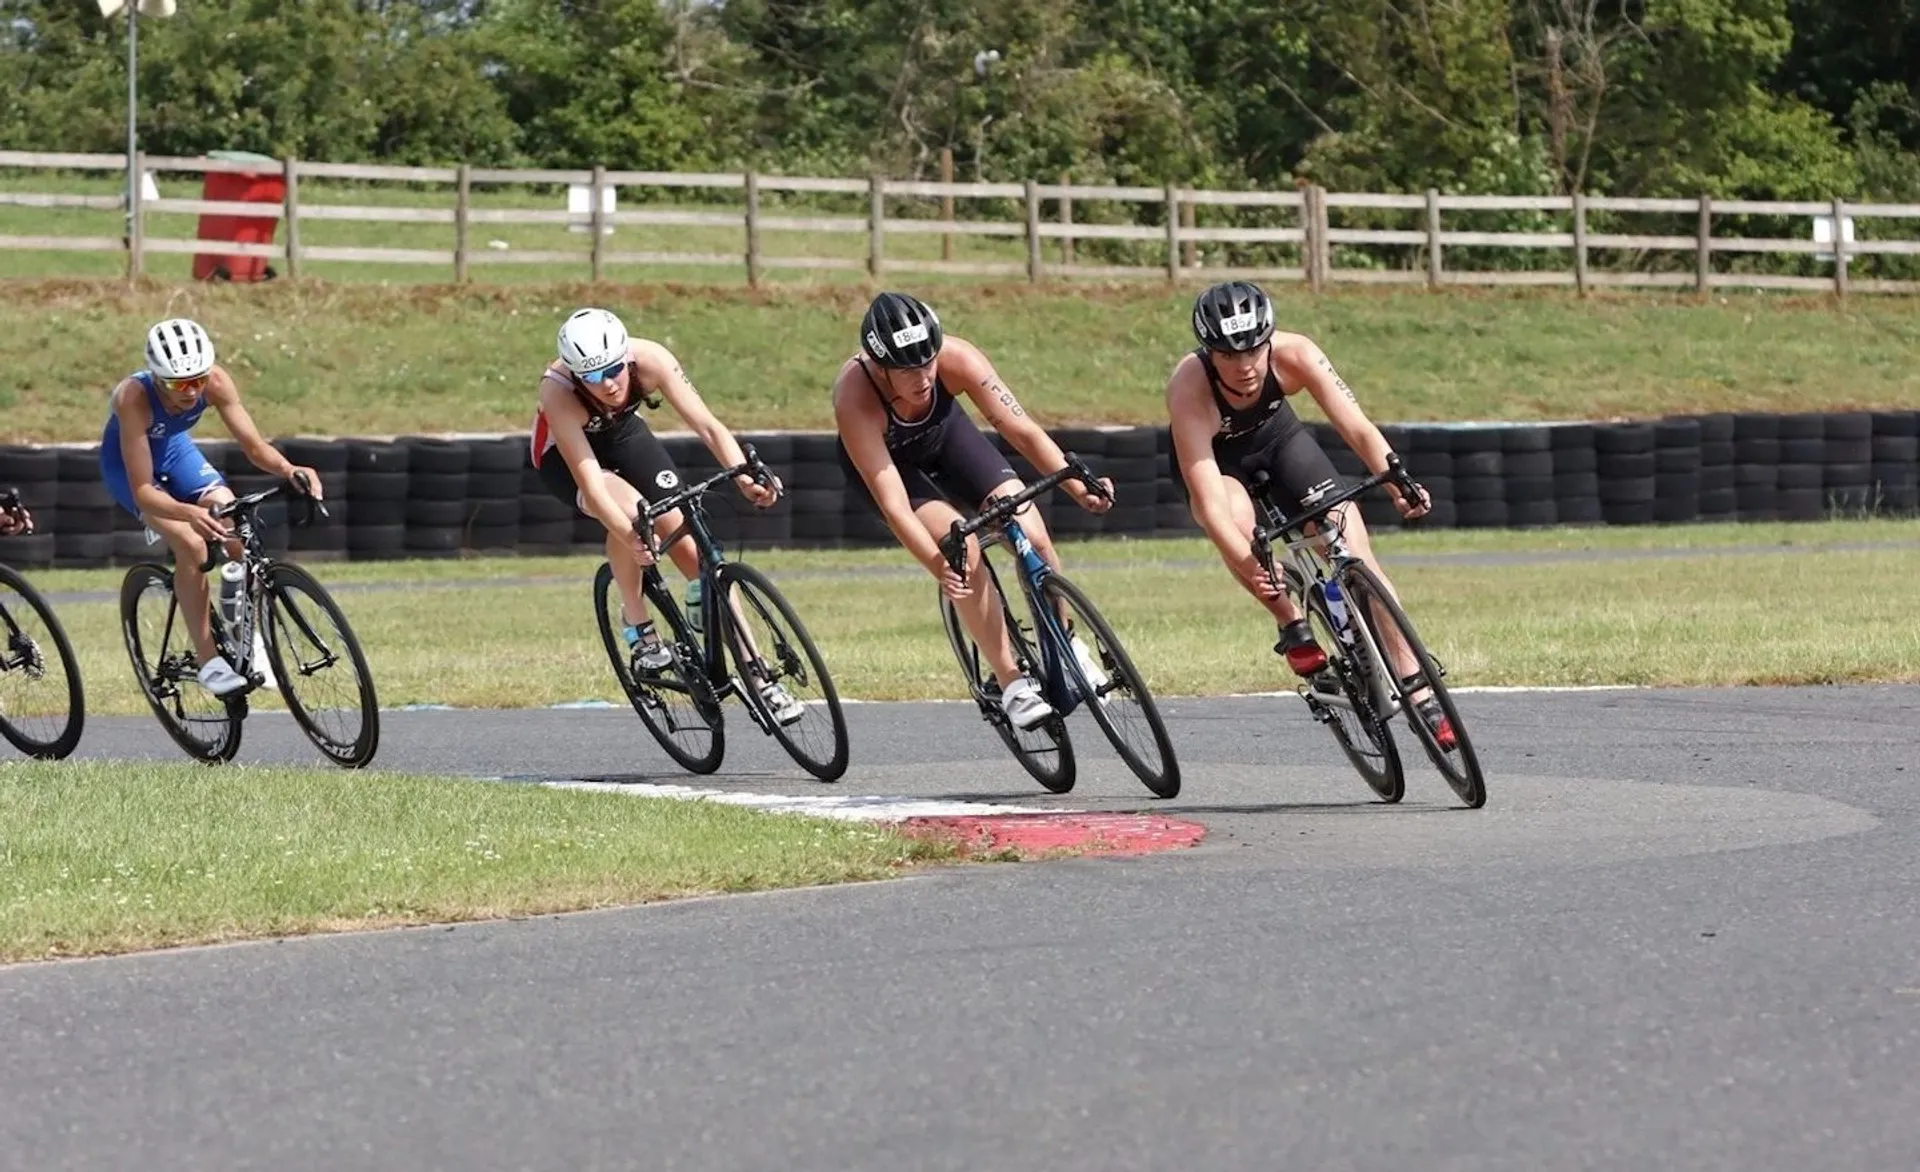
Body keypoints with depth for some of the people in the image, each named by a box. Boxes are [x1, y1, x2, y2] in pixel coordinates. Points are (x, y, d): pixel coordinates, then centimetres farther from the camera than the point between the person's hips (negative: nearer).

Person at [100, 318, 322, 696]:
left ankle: (247, 640, 6)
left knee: (237, 535, -16)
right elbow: (143, 490, -39)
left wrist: (289, 470, -42)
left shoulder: (215, 382, -28)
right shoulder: (134, 398, -39)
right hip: (128, 464, -4)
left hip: (174, 451, 4)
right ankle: (208, 662, -17)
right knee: (192, 544, -26)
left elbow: (253, 445, -21)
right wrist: (189, 513, -56)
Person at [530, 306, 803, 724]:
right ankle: (637, 624, -12)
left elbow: (707, 425, -36)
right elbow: (589, 479, -43)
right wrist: (630, 534, -58)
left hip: (622, 433, 3)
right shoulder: (558, 389, -38)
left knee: (689, 541, -10)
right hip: (563, 452, -3)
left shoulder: (649, 359, -32)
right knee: (628, 509, -35)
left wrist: (745, 477, -53)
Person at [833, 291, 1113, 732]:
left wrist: (1078, 487, -44)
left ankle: (1065, 644, 13)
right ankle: (1011, 682, -14)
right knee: (962, 546, -25)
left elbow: (1020, 429, -32)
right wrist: (941, 569, -52)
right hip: (884, 458, -3)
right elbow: (893, 504, -42)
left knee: (1033, 538, -12)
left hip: (943, 432, 3)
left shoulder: (956, 358, -34)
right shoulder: (855, 398, -40)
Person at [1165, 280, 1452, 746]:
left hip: (1276, 435, 2)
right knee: (1238, 523, -36)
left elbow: (1357, 428, -35)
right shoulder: (1189, 388, -39)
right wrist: (1247, 563, -57)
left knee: (1356, 556, -10)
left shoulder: (1294, 354, -32)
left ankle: (1421, 695, -5)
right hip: (1213, 455, -2)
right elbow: (1208, 500, -43)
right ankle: (1292, 626, -11)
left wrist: (1398, 484, -52)